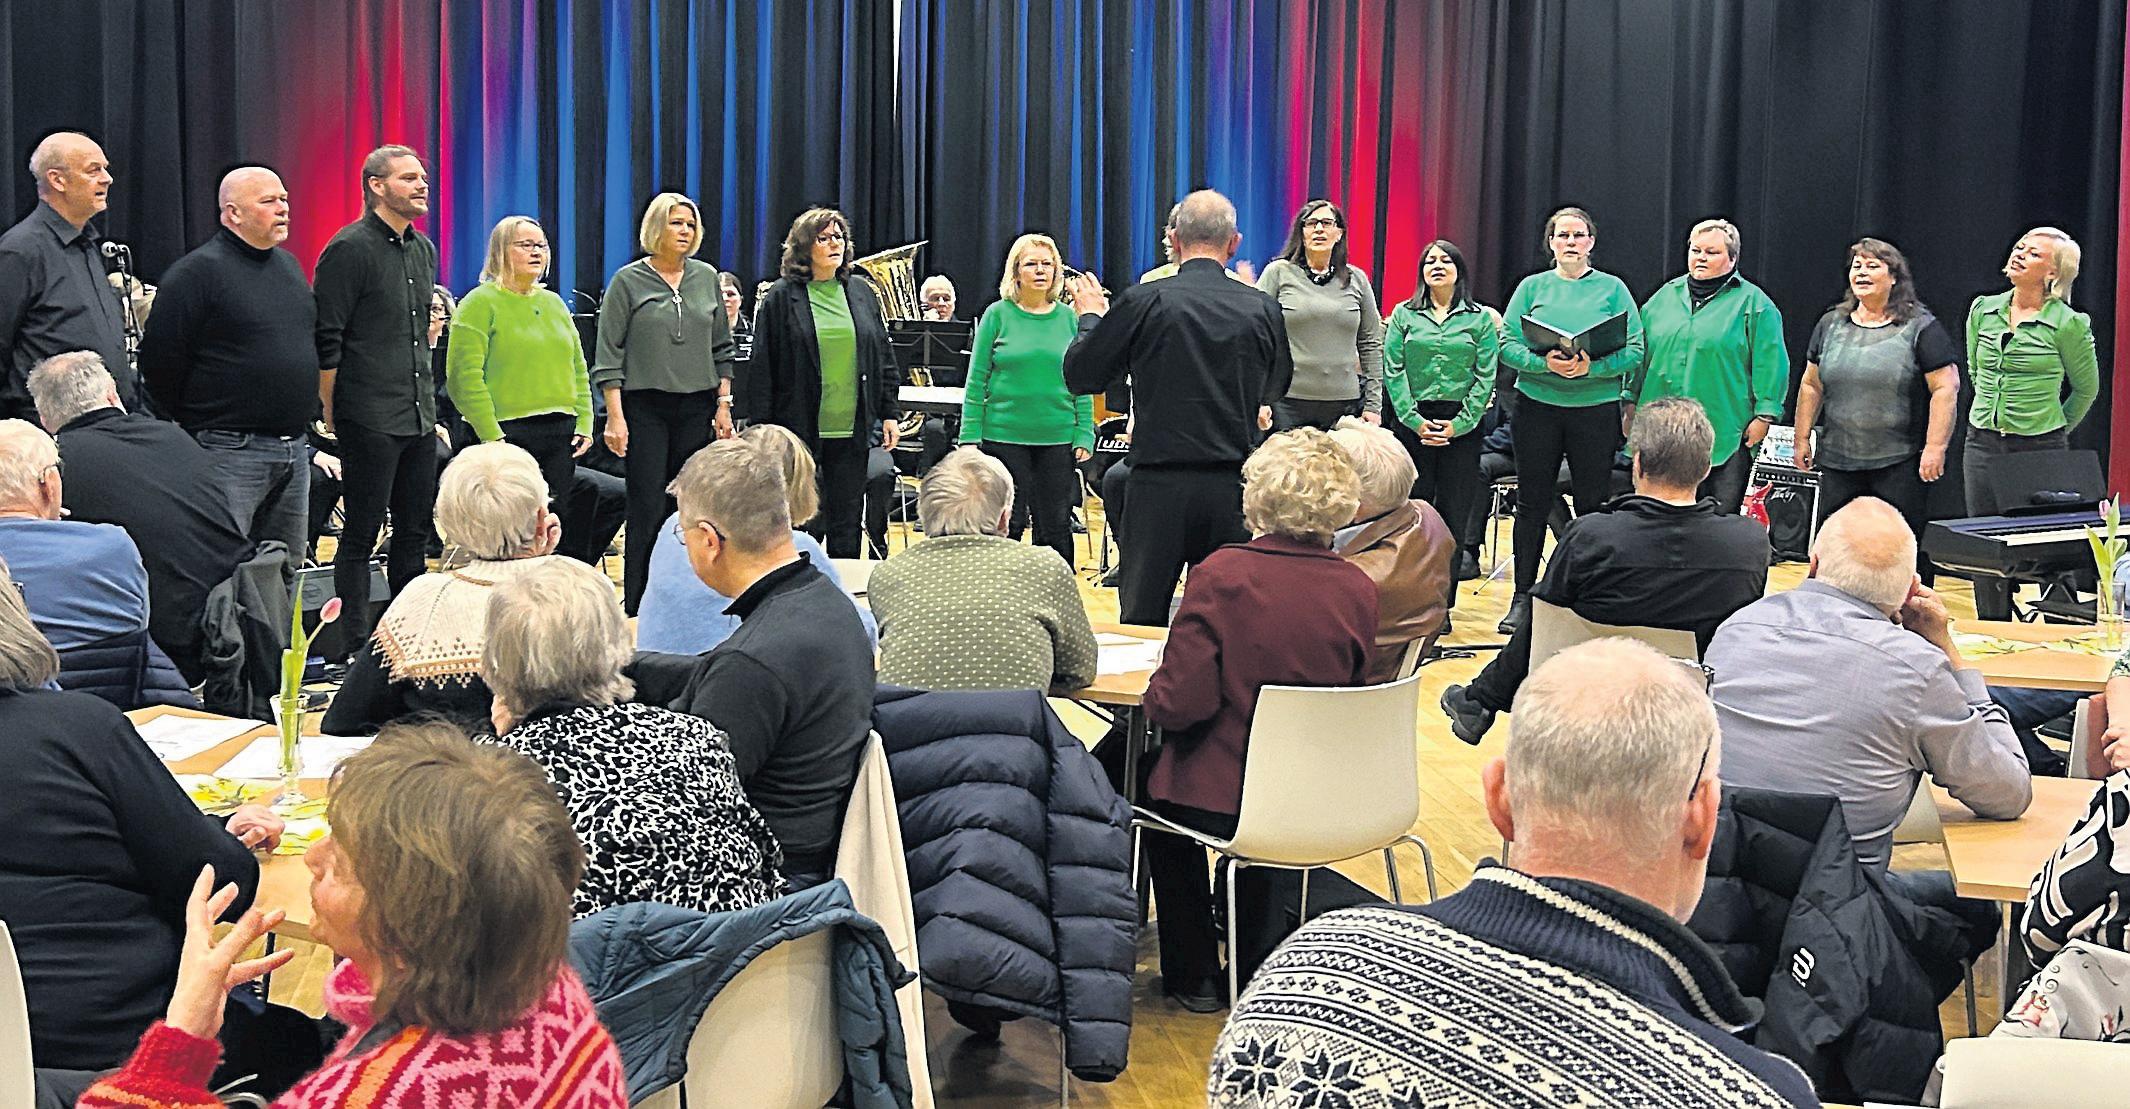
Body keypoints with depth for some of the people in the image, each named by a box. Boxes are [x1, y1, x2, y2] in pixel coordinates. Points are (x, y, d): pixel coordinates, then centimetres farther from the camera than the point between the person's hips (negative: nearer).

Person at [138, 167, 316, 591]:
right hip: (230, 451, -8)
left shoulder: (289, 265, 15)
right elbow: (160, 363, -10)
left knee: (284, 572, 13)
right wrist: (195, 425, -2)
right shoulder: (197, 271, -9)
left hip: (293, 451, 8)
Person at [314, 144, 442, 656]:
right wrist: (332, 414, -11)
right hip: (370, 421, -8)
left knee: (416, 531, 12)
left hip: (419, 417, 8)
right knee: (361, 534, 0)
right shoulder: (351, 248, -11)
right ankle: (357, 644, 7)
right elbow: (326, 340, -12)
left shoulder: (424, 250, 14)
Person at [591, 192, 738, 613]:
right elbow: (609, 356, -3)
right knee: (648, 511, -4)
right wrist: (615, 416, -9)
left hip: (697, 408, 3)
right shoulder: (628, 281, -1)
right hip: (645, 408, -3)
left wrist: (723, 404, 7)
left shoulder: (707, 278, 10)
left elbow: (722, 348, 14)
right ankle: (636, 607, 2)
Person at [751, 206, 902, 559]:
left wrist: (890, 413, 8)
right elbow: (763, 368, -2)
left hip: (852, 430, 4)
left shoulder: (862, 294, 12)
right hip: (801, 431, -3)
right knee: (804, 524, 0)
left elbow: (883, 359, 15)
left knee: (847, 526, 7)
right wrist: (764, 429, -6)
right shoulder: (781, 297, 0)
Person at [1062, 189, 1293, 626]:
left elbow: (1080, 376, 0)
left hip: (1160, 484, -2)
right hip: (1234, 487, 2)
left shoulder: (1143, 301, -8)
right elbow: (1278, 385, 19)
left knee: (1142, 618, 6)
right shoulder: (1263, 309, 0)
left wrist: (1091, 317, 20)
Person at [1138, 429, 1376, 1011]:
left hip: (1221, 798, -4)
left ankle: (1194, 974, 35)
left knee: (1153, 776, 29)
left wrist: (1157, 690, 3)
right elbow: (1350, 689, 8)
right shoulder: (1358, 589, -7)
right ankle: (1253, 958, 43)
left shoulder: (1221, 575, -19)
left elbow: (1177, 704, -20)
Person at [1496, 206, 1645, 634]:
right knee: (1532, 503, 5)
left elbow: (1634, 351, -3)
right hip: (1537, 406, 1)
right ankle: (1523, 596, 13)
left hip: (1596, 408, -1)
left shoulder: (1613, 289, 4)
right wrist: (1545, 363, -19)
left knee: (1593, 504, 3)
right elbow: (1507, 344, -1)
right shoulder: (1532, 287, 6)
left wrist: (1591, 367, -19)